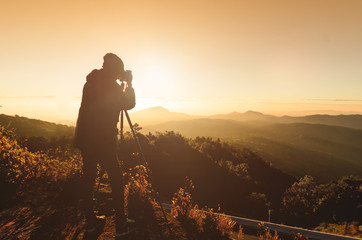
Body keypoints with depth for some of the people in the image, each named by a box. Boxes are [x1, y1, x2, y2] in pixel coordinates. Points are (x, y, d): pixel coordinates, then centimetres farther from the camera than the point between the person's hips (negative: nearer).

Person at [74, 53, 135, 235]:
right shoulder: (109, 84, -11)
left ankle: (90, 220, 23)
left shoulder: (92, 81, 12)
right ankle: (120, 220, 5)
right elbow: (129, 104, -6)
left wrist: (125, 85, 21)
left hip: (85, 138, 8)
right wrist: (129, 84, 5)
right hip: (102, 140, -8)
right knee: (115, 176, 1)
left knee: (89, 177, 13)